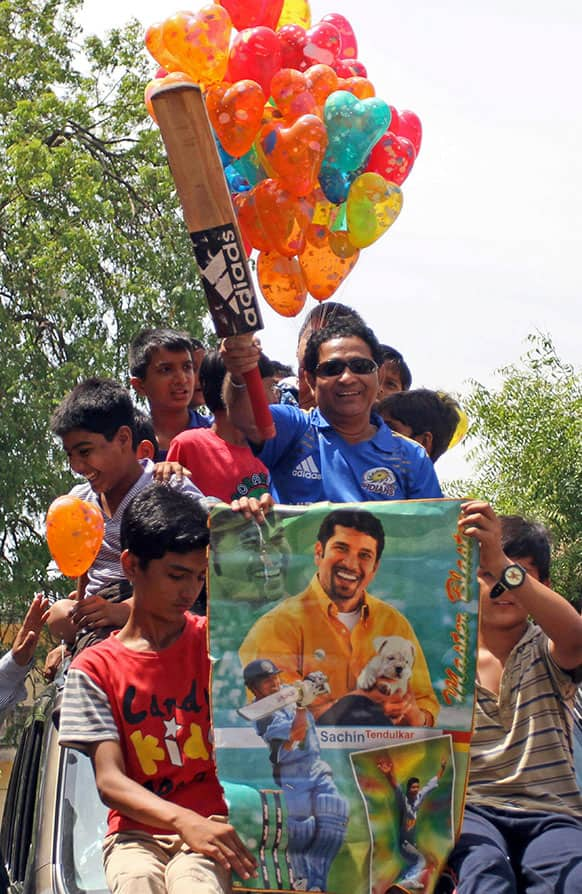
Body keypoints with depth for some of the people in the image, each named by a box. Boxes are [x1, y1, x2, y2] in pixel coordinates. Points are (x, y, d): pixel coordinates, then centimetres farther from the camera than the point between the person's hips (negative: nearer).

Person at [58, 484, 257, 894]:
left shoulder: (215, 640, 7)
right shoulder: (95, 668, 3)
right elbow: (110, 780, -6)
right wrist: (184, 820, -23)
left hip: (214, 824, 0)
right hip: (137, 832, 0)